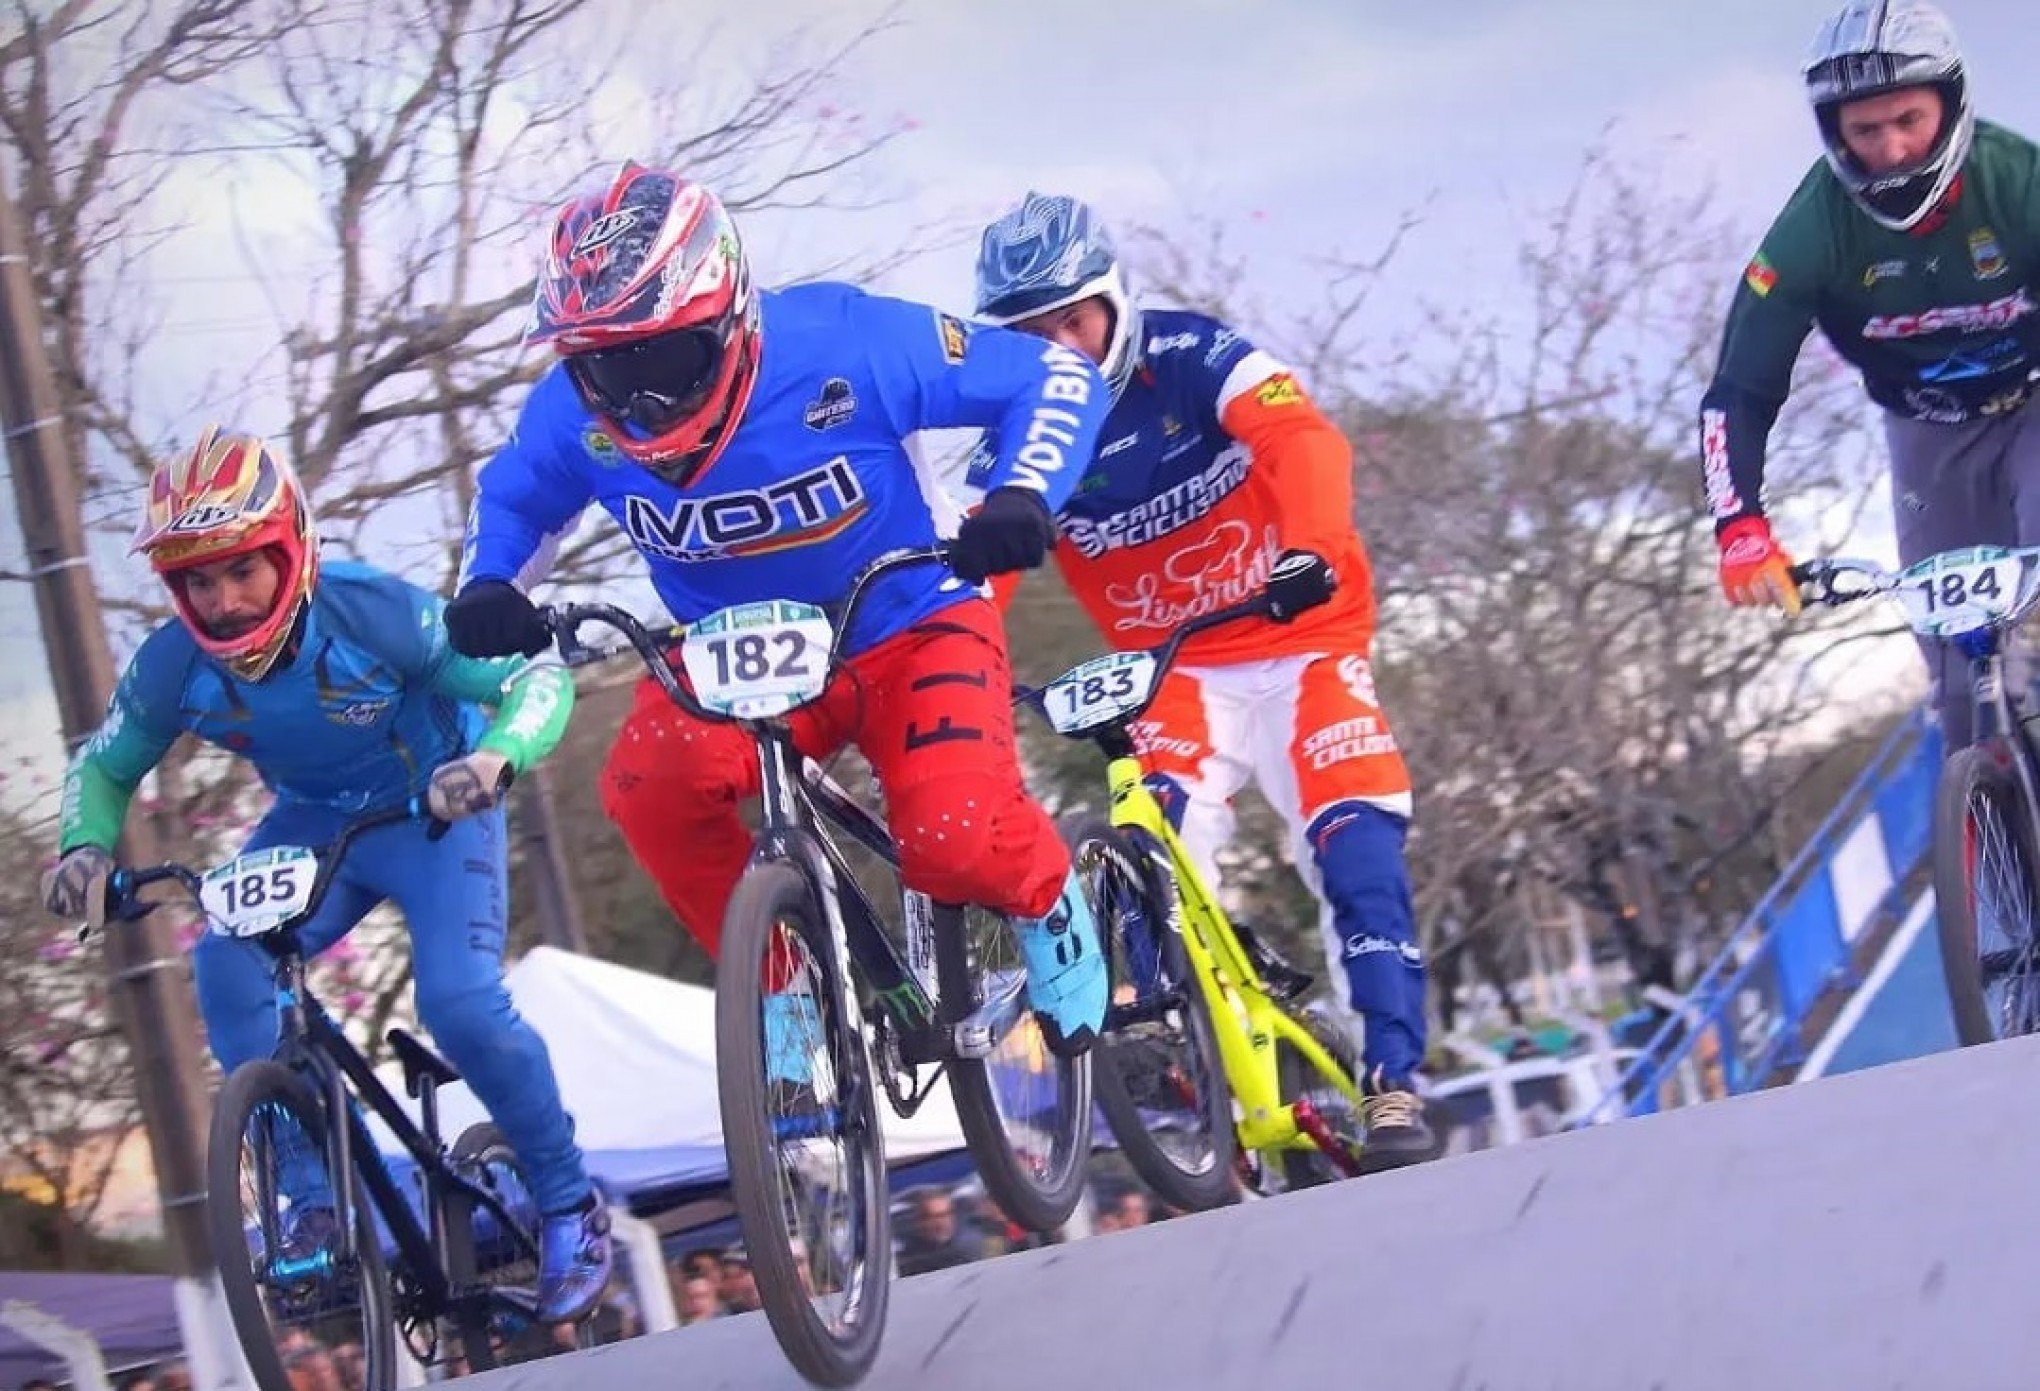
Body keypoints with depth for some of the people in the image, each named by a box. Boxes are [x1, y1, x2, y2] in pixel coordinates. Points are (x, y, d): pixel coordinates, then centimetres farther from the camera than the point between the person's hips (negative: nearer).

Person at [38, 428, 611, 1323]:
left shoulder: (372, 613, -29)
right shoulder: (173, 666, -19)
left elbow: (538, 679, -25)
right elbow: (104, 767, -1)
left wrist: (497, 756, -46)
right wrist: (85, 848, -23)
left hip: (434, 813, -4)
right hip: (312, 827, 4)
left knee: (461, 1002, -23)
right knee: (227, 967, -23)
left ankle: (570, 1205, 0)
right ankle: (314, 1206, -14)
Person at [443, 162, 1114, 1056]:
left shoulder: (840, 344, -25)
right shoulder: (574, 410, -16)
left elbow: (1057, 377, -16)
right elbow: (512, 497, 9)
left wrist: (1023, 496, -34)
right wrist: (488, 587, -12)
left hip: (905, 630, -3)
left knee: (957, 844, -27)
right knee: (648, 786, -30)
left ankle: (1047, 903, 11)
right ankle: (777, 979, -6)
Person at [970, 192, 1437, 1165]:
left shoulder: (1192, 359, -14)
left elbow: (1306, 444, -30)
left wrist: (1310, 547, -50)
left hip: (1301, 643, -2)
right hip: (1173, 673, 3)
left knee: (1358, 849, -18)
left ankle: (1393, 1089, -18)